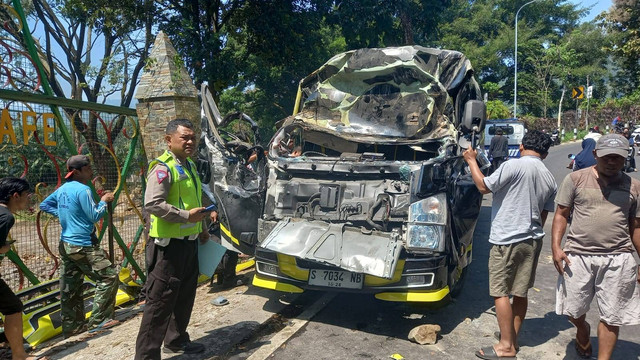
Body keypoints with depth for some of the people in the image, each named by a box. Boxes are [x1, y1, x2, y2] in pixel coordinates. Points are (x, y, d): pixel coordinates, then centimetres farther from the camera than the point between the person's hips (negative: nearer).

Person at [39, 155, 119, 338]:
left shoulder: (62, 189, 10)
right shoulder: (83, 190, -16)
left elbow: (44, 205, 23)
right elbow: (95, 216, -16)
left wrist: (61, 213, 17)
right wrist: (104, 200, -2)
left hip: (66, 245, 9)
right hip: (82, 246, -9)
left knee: (70, 288, 14)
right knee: (109, 277, -2)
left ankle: (72, 326, 24)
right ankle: (98, 321, 0)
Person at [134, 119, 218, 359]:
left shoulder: (190, 166, 14)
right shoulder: (162, 168, -15)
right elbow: (152, 204, -26)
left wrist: (200, 228, 17)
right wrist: (187, 216, -23)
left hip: (189, 242, 9)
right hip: (168, 245, -9)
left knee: (185, 296, 20)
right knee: (160, 301, -2)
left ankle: (176, 340, 37)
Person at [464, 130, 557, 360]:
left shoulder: (514, 166, -15)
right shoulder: (550, 179, 9)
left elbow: (484, 186, -10)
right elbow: (544, 215, 14)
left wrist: (471, 161, 3)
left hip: (507, 240, -8)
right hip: (533, 240, 8)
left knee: (500, 292, 1)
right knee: (520, 292, 16)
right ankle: (513, 337, 28)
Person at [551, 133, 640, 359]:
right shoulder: (576, 179, 0)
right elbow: (561, 214, 1)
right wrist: (556, 246, -10)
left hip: (618, 260, 1)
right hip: (578, 256, -1)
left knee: (611, 317, 6)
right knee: (573, 311, 11)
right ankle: (583, 331, 44)